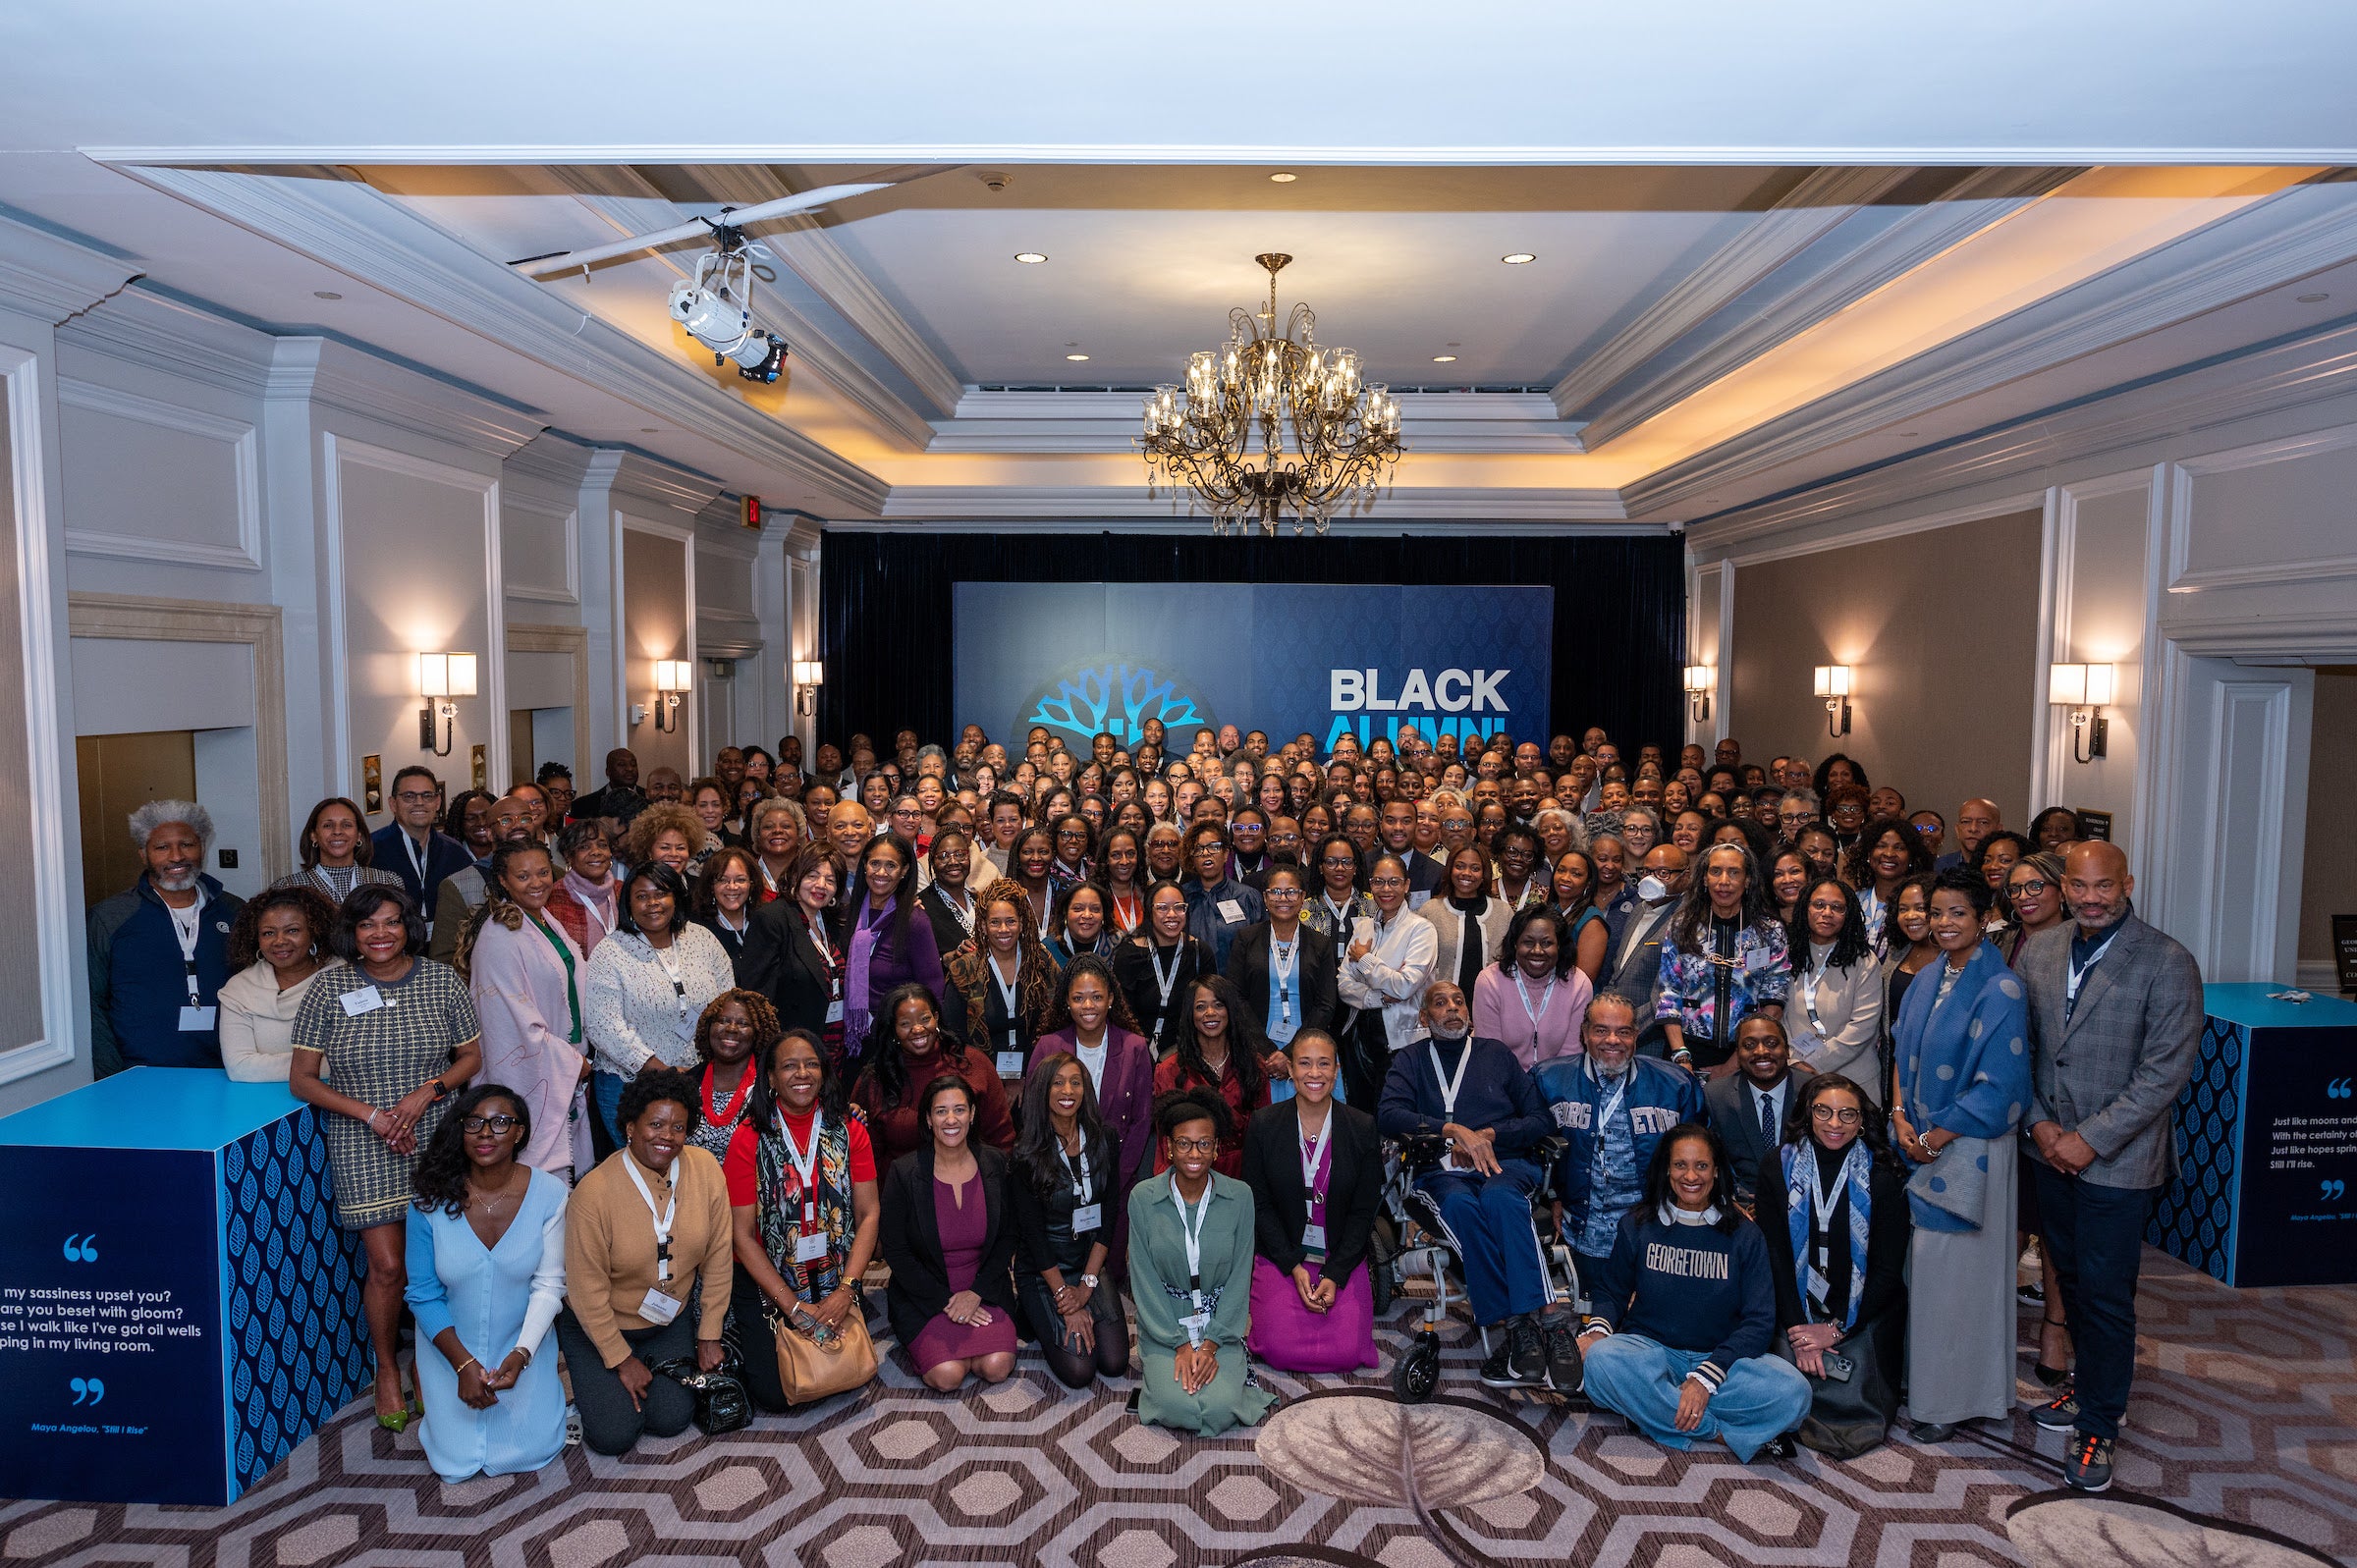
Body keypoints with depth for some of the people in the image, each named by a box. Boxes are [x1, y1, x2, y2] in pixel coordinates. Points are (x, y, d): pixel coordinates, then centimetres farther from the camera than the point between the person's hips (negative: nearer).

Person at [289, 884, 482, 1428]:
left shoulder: (441, 981, 0)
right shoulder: (330, 987, -3)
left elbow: (472, 1056, 7)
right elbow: (302, 1079, -1)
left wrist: (426, 1092, -11)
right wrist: (369, 1114, -13)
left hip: (436, 1139, 1)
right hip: (363, 1147, -1)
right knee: (387, 1266, -2)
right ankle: (387, 1368, 22)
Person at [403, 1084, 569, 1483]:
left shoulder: (548, 1193, -16)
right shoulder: (431, 1199, -16)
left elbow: (549, 1284, -11)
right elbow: (423, 1294, -10)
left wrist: (521, 1354, -23)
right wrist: (464, 1364, -16)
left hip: (521, 1344, 0)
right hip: (452, 1346, 0)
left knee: (531, 1453, -6)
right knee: (456, 1463, -3)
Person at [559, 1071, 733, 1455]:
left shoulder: (705, 1170, -15)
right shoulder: (594, 1192, -24)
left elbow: (718, 1258, -6)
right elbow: (587, 1290, -16)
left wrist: (709, 1337, -2)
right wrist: (621, 1359, -11)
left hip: (672, 1320, 3)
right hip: (598, 1324, -3)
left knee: (673, 1419, -9)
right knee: (614, 1434, -11)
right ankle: (596, 1383, 20)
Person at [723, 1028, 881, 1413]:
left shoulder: (849, 1130, -2)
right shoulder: (749, 1138, -10)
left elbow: (869, 1213, -4)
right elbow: (742, 1234, -10)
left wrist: (846, 1289, -16)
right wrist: (794, 1307, -16)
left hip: (834, 1276, 2)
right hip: (767, 1278, -2)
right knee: (775, 1393, -10)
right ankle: (746, 1343, 21)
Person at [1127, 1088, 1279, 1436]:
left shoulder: (1239, 1196, -5)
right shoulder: (1143, 1198, -7)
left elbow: (1240, 1276, -2)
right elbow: (1144, 1279, -5)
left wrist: (1212, 1343, -11)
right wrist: (1180, 1344, -13)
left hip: (1221, 1319, 1)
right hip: (1164, 1322, 0)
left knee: (1220, 1410, -22)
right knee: (1178, 1409, -24)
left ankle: (1234, 1371, 10)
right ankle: (1162, 1375, 9)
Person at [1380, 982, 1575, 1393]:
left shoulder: (1497, 1053, 20)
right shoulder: (1410, 1060, 17)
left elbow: (1541, 1120, 12)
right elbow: (1389, 1117, -3)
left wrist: (1487, 1135, -5)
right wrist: (1455, 1130, -16)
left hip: (1506, 1162, 0)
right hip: (1442, 1171, 0)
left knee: (1499, 1197, -35)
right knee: (1460, 1204, -35)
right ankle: (1522, 1327, -36)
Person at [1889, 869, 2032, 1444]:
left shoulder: (2000, 990, -14)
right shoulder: (1927, 981, 8)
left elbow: (1999, 1086, -17)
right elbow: (1902, 1055, 13)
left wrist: (1934, 1138, -13)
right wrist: (1900, 1117, -2)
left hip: (1967, 1149, -6)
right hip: (1919, 1145, 6)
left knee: (1955, 1270, 2)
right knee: (1921, 1264, 11)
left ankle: (1957, 1399, 16)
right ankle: (1920, 1379, 25)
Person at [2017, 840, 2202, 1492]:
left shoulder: (2168, 964, -12)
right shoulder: (2039, 950, 3)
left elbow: (2166, 1071, -15)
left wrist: (2090, 1139, -16)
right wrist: (2039, 1122, -3)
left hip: (2116, 1157, -5)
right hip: (2052, 1148, 5)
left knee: (2106, 1294, 2)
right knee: (2072, 1279, 17)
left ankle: (2097, 1426, 17)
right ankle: (2095, 1387, 36)